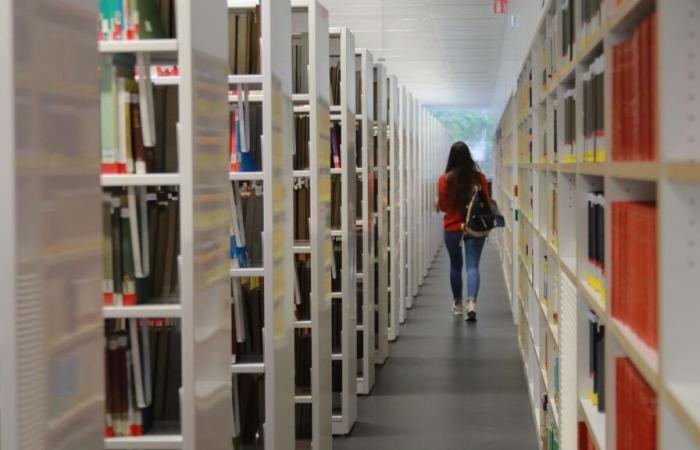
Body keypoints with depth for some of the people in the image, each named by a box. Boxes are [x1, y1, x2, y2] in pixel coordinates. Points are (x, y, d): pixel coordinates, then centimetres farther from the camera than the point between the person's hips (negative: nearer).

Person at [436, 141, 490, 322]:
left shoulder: (445, 179, -9)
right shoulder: (479, 177, -5)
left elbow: (443, 206, -2)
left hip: (452, 229, 0)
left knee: (455, 265, 17)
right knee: (472, 266, -2)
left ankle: (458, 304, 29)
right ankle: (471, 303, -21)